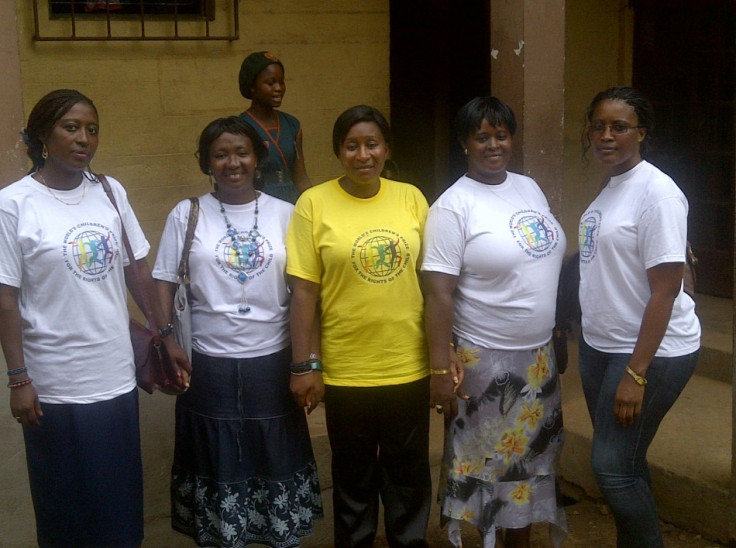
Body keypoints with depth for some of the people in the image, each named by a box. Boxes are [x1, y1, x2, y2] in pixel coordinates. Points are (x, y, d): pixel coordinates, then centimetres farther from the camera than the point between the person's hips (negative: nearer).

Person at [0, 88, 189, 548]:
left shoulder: (111, 192, 3)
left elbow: (138, 268, 10)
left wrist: (166, 335, 7)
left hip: (117, 377, 4)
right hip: (54, 385, -4)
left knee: (122, 504, 14)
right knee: (65, 507, 10)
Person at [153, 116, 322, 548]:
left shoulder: (284, 214, 2)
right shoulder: (186, 215, 1)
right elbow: (164, 286, 3)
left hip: (272, 363, 1)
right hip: (210, 366, -1)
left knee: (278, 464, 11)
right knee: (218, 470, 10)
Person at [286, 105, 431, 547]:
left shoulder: (411, 198, 1)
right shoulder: (314, 204, -6)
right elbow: (304, 291, -6)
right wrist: (305, 366, -9)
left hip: (409, 367, 2)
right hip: (345, 371, -2)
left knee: (409, 474, 16)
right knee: (354, 477, 15)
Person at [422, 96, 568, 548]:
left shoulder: (530, 188, 6)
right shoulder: (454, 206, -14)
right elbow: (439, 294, -17)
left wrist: (557, 337, 15)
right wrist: (441, 369, -20)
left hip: (539, 354, 7)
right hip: (485, 359, -6)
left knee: (530, 458, 17)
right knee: (487, 463, 7)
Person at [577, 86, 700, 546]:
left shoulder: (656, 192, -17)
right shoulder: (611, 188, 8)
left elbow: (665, 290, -20)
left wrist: (636, 374, -21)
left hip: (652, 352, -8)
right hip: (601, 345, 8)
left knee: (613, 466, -4)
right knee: (621, 462, 15)